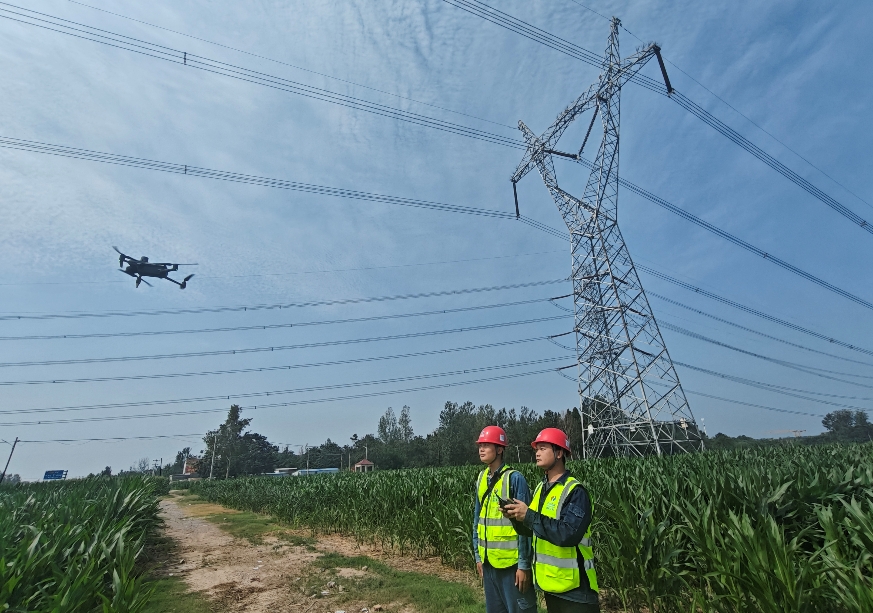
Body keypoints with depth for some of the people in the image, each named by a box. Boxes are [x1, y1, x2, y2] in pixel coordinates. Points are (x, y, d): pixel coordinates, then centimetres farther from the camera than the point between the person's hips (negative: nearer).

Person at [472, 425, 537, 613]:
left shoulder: (515, 479, -16)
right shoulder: (481, 479, 3)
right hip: (489, 561, 7)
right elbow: (477, 519, 10)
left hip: (511, 561, -6)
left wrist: (524, 564, -13)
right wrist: (478, 555, 11)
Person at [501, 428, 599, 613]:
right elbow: (530, 530, 11)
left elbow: (568, 534, -30)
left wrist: (529, 515, -26)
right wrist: (516, 517, -9)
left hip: (574, 589, -7)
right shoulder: (540, 488, 5)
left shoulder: (575, 491, -19)